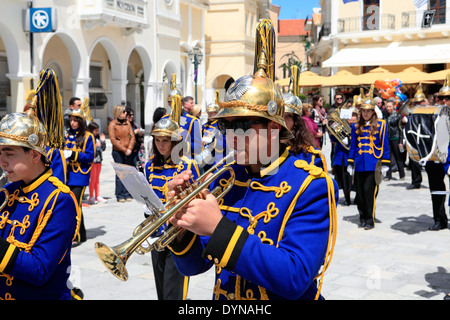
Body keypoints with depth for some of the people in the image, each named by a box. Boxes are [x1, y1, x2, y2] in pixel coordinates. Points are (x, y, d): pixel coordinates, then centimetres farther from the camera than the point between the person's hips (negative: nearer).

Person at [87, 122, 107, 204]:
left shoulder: (97, 137, 12)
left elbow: (103, 148, 17)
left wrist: (103, 141, 4)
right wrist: (95, 146, -23)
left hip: (98, 160, 7)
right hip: (92, 160, -7)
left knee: (97, 179, 12)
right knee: (93, 178, -5)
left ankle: (97, 196, 18)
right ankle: (91, 197, 1)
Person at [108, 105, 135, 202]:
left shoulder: (127, 123, 12)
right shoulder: (112, 124, -4)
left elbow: (132, 137, 8)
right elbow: (113, 140, -11)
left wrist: (130, 148, -8)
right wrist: (124, 150, -13)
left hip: (128, 153, 5)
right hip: (118, 152, -5)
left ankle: (127, 194, 10)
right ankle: (119, 195, 0)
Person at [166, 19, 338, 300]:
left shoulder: (310, 186, -11)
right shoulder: (223, 180, 3)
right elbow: (193, 265, 7)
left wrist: (219, 228, -24)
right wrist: (184, 225, -12)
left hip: (278, 296, -3)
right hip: (224, 298, 3)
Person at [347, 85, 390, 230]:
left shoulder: (380, 125, 2)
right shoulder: (356, 126, 11)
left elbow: (385, 145, 3)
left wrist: (385, 163, -2)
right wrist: (350, 163, 11)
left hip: (373, 164, -4)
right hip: (359, 164, 4)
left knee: (369, 190, -9)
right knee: (359, 191, 6)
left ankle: (370, 220, 1)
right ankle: (362, 217, 20)